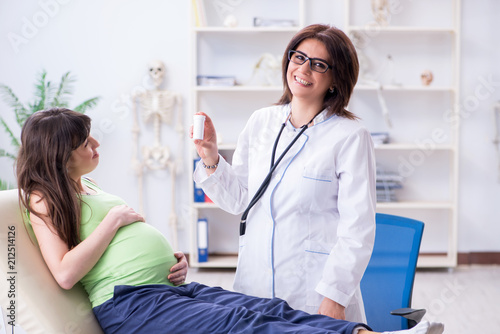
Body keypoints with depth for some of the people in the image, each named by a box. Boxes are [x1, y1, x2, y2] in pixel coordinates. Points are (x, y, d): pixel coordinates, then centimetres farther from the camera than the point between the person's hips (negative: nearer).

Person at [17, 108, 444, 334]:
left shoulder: (90, 189, 27)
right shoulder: (45, 199, 1)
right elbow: (65, 274, -13)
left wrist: (172, 259, 11)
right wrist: (113, 219, -7)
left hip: (172, 287, 8)